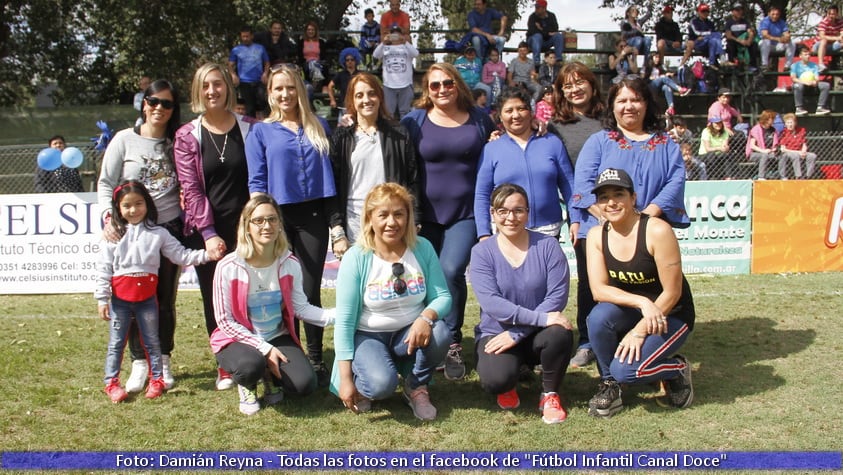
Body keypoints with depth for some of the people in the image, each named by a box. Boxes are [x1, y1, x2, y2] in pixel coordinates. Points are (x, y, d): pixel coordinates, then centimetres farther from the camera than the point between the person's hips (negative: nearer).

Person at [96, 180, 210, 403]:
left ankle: (157, 380, 21)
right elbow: (104, 269, -2)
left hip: (147, 297, 1)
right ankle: (111, 382, 16)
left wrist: (206, 254, -15)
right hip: (120, 298, -1)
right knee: (116, 342, 7)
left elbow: (181, 255, -1)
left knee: (152, 341, 10)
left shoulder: (158, 233, 1)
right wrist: (102, 299, -6)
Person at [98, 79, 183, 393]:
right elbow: (105, 184, 1)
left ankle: (163, 361, 18)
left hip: (169, 227, 2)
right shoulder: (125, 140, 0)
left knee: (165, 298, 7)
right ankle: (139, 362, 10)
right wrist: (109, 217, -13)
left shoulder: (177, 143, 6)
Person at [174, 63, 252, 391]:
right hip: (206, 231, 0)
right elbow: (191, 188, -3)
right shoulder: (187, 136, 4)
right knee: (214, 299, 4)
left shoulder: (248, 129, 5)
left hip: (244, 227, 0)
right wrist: (209, 234, -12)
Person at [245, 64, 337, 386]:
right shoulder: (260, 132, 6)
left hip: (313, 216, 1)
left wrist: (336, 222, 7)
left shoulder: (319, 127, 12)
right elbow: (256, 182, 1)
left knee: (310, 291, 1)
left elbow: (329, 174, 12)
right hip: (278, 217, -1)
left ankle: (315, 359, 9)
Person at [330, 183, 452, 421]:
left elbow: (442, 297, -6)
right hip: (368, 336, -3)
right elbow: (344, 321, -14)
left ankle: (417, 388, 0)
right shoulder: (356, 258, -15)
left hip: (410, 333, 3)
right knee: (381, 384, -32)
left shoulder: (423, 248, -6)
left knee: (440, 333, -29)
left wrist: (426, 317, -32)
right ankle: (362, 384, 8)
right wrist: (346, 379, -16)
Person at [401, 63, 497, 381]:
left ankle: (452, 344, -6)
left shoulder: (479, 119, 8)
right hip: (426, 215, 1)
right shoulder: (414, 121, 3)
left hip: (467, 213, -1)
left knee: (451, 270, -19)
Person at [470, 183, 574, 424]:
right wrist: (540, 318, -30)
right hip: (497, 333, -1)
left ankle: (550, 394, -4)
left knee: (560, 333, -33)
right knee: (495, 380, -31)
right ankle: (508, 385, 10)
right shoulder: (482, 252, -5)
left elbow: (557, 296, -13)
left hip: (538, 334, 1)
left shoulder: (547, 246, -4)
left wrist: (516, 334, -21)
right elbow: (489, 302, -19)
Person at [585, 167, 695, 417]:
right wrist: (642, 302, -30)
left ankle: (677, 370, 7)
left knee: (625, 369, -25)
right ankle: (609, 385, -5)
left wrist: (639, 331, -20)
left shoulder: (657, 231, -23)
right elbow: (599, 290, -16)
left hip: (670, 315, -4)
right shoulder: (597, 235, -8)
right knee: (598, 317, -29)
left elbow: (672, 292, -20)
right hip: (631, 311, 4)